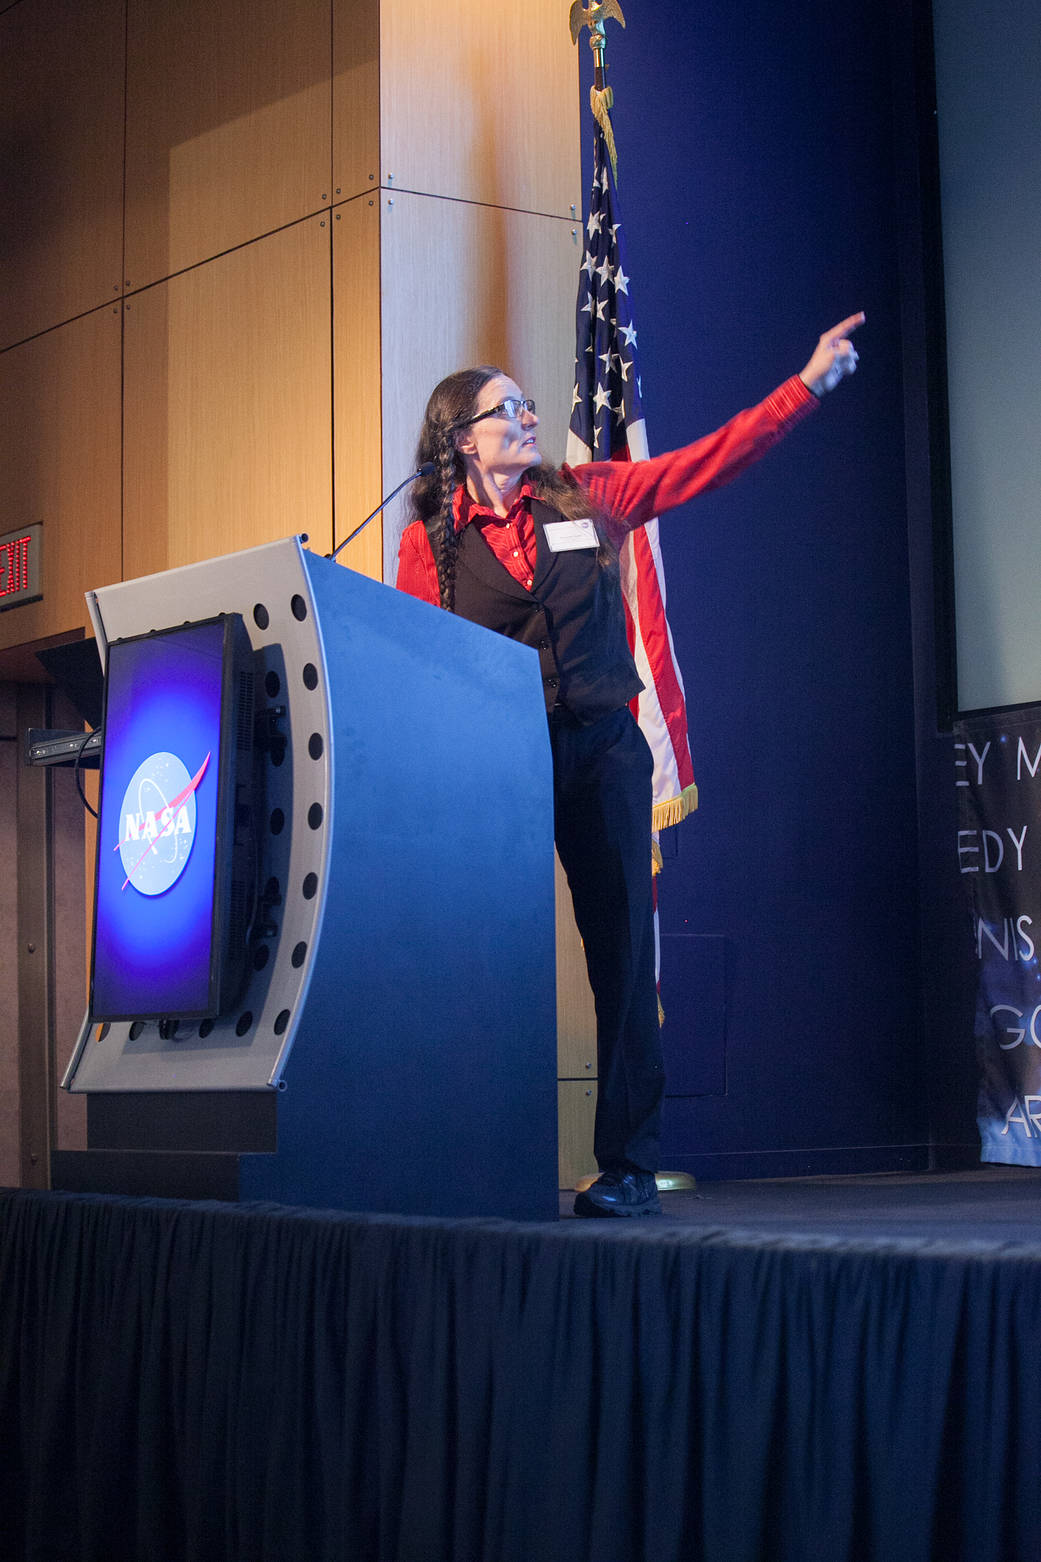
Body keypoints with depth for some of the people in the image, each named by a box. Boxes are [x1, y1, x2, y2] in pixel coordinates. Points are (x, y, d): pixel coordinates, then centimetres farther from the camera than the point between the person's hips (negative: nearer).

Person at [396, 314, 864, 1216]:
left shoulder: (585, 498, 8)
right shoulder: (430, 541, 3)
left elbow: (709, 462, 7)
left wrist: (809, 384, 2)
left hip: (600, 748, 1)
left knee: (621, 947, -3)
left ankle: (630, 1166, 0)